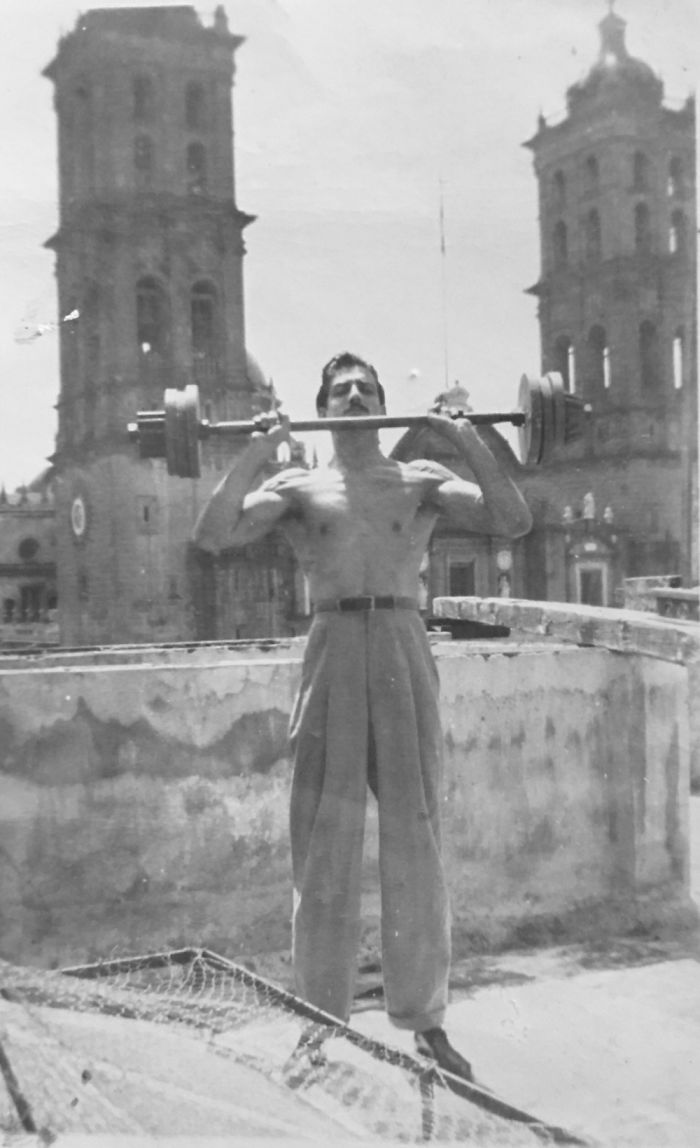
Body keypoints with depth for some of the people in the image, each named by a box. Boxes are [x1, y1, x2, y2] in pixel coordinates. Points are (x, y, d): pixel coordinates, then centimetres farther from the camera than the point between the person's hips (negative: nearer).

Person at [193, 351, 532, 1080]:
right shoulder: (297, 485, 11)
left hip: (405, 652, 1)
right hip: (332, 653, -1)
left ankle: (426, 1024, 19)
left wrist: (469, 443, -4)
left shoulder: (422, 480, 12)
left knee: (415, 844, 6)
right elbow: (213, 535, -3)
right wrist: (258, 450, -6)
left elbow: (513, 522, 1)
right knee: (324, 851, 3)